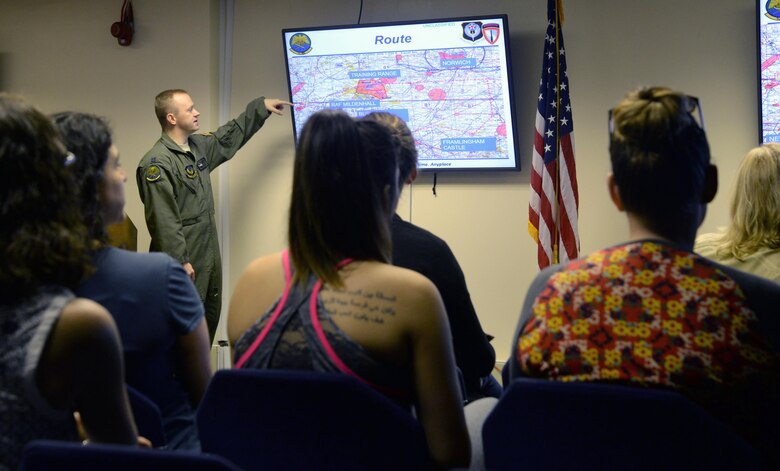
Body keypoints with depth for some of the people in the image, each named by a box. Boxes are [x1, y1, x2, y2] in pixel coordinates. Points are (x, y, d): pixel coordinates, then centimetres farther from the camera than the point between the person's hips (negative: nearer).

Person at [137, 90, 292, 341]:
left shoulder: (199, 146, 9)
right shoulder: (157, 162, -18)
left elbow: (230, 136, 28)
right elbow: (163, 220, -22)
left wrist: (261, 106, 30)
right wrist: (180, 261, -23)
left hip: (209, 252, 9)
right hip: (182, 257, -9)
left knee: (211, 317, 16)